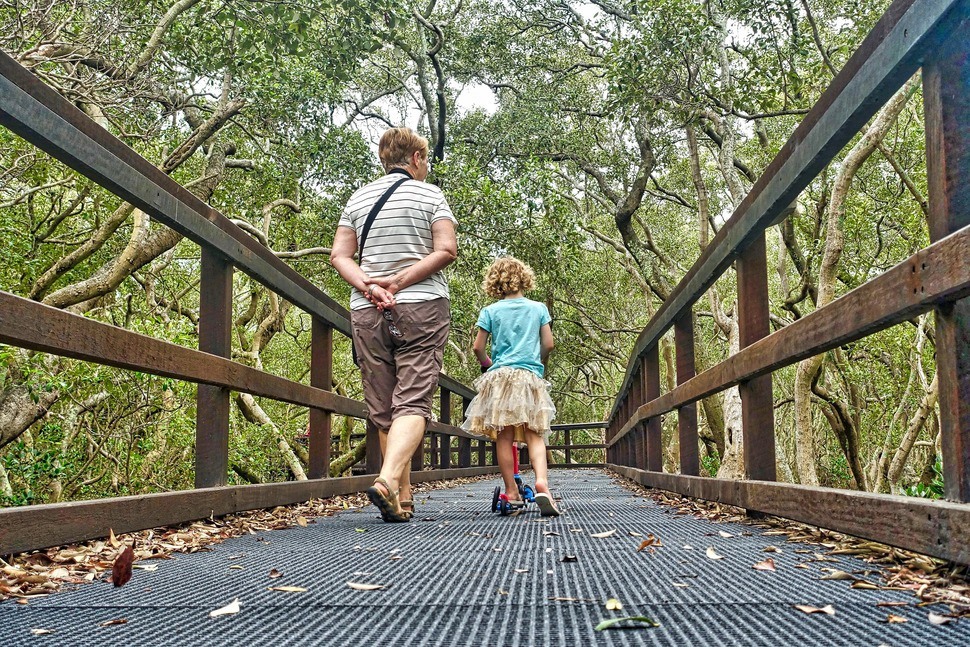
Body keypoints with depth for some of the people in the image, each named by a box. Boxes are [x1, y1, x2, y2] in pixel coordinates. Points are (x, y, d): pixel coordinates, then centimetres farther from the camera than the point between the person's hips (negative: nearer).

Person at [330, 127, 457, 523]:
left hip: (367, 313, 4)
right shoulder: (429, 194, 3)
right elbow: (446, 250, -9)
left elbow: (339, 256, 4)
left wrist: (369, 287, -7)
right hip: (422, 308, -3)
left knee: (383, 409, 8)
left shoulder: (358, 199, 13)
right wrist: (398, 282, -10)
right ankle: (389, 479, -29)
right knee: (413, 402, -8)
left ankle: (403, 498, 10)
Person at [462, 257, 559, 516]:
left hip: (499, 377, 0)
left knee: (503, 437, 4)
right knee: (534, 435, -1)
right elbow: (548, 344, 6)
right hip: (531, 377, 0)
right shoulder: (538, 308, 8)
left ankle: (512, 492, 5)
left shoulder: (490, 311, 5)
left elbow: (478, 347, 4)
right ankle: (542, 482, -23)